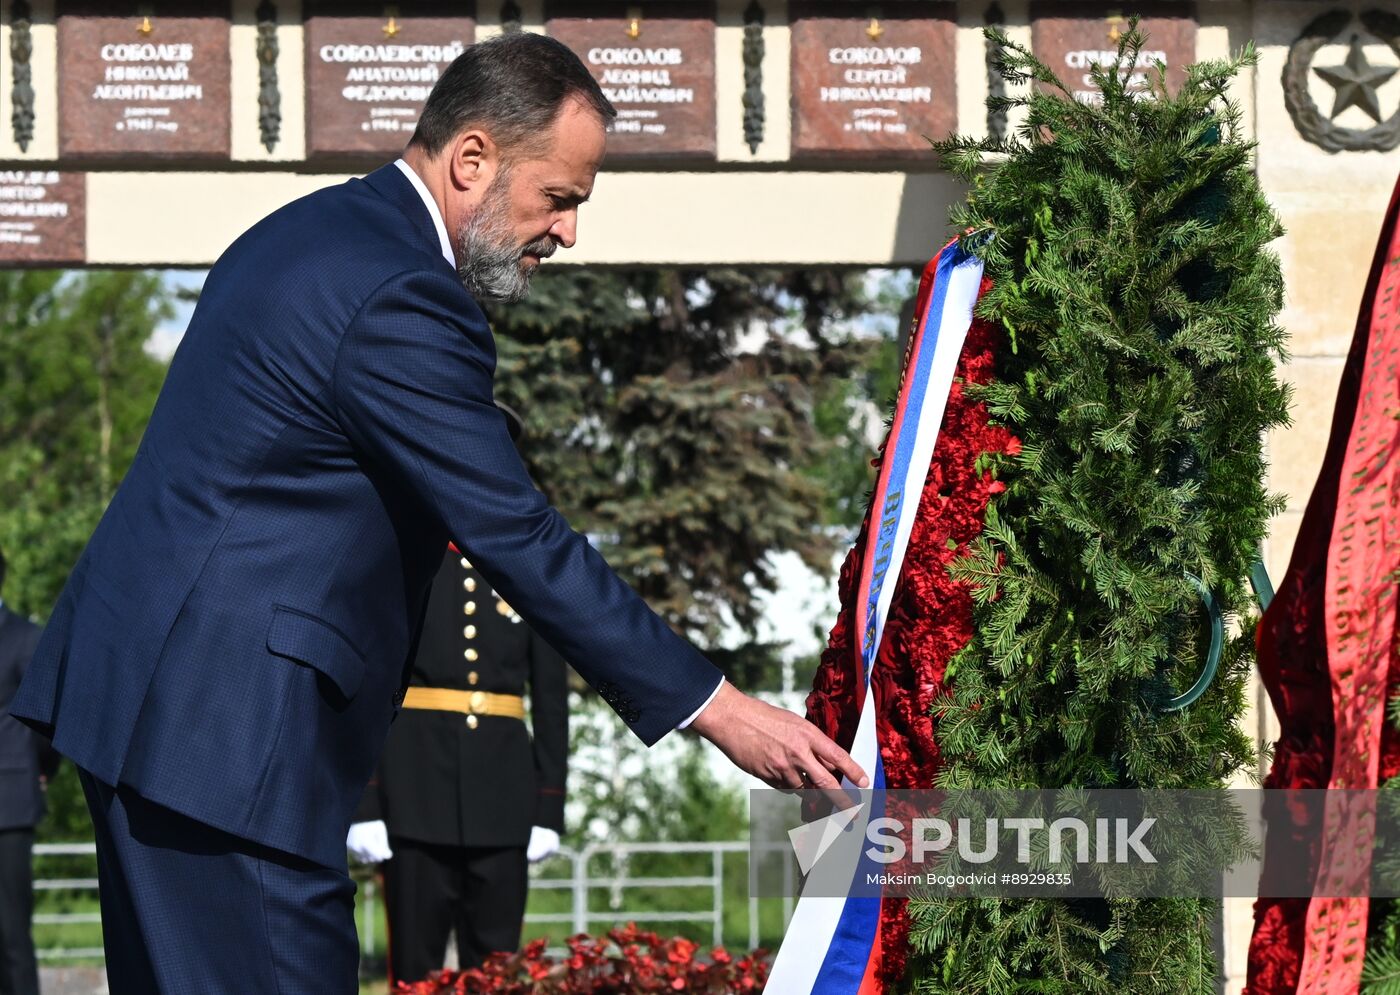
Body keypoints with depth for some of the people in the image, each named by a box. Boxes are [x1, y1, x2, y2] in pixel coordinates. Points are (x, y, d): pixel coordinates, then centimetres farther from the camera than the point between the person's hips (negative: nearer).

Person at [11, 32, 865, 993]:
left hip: (138, 686, 11)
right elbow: (521, 541, -18)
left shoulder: (306, 233, 15)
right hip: (225, 724, -11)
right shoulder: (401, 300, -17)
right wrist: (718, 710, -15)